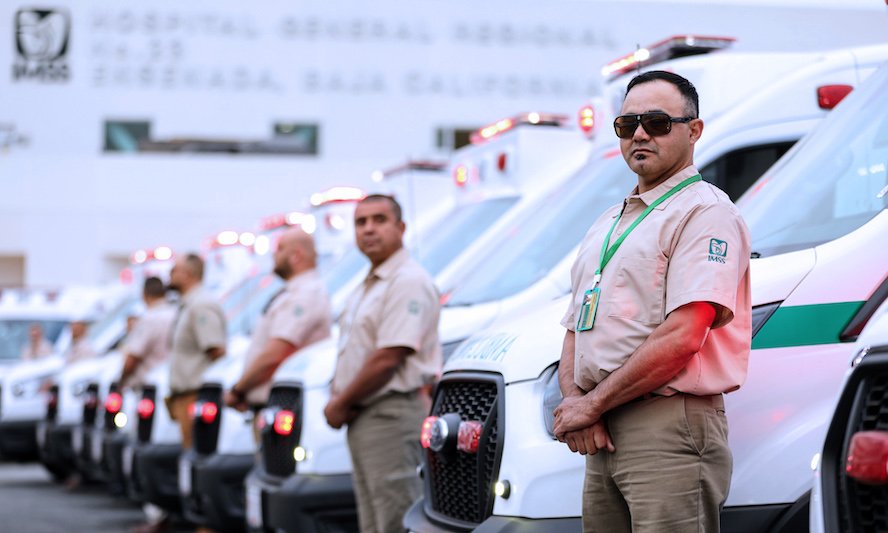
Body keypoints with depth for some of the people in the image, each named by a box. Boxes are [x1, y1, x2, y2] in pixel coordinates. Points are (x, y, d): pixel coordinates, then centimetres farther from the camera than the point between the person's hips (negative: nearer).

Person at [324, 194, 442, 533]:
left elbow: (388, 359, -20)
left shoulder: (408, 282, -13)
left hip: (393, 413, -10)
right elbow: (350, 354, 24)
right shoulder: (368, 287, 20)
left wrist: (341, 404, -11)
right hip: (362, 418, 10)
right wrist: (337, 399, 5)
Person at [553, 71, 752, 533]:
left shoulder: (706, 213, -6)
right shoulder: (608, 223, 22)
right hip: (602, 438, 8)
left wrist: (592, 404, -12)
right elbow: (575, 331, 20)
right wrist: (573, 402, 0)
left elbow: (682, 337, -17)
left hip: (668, 429, -8)